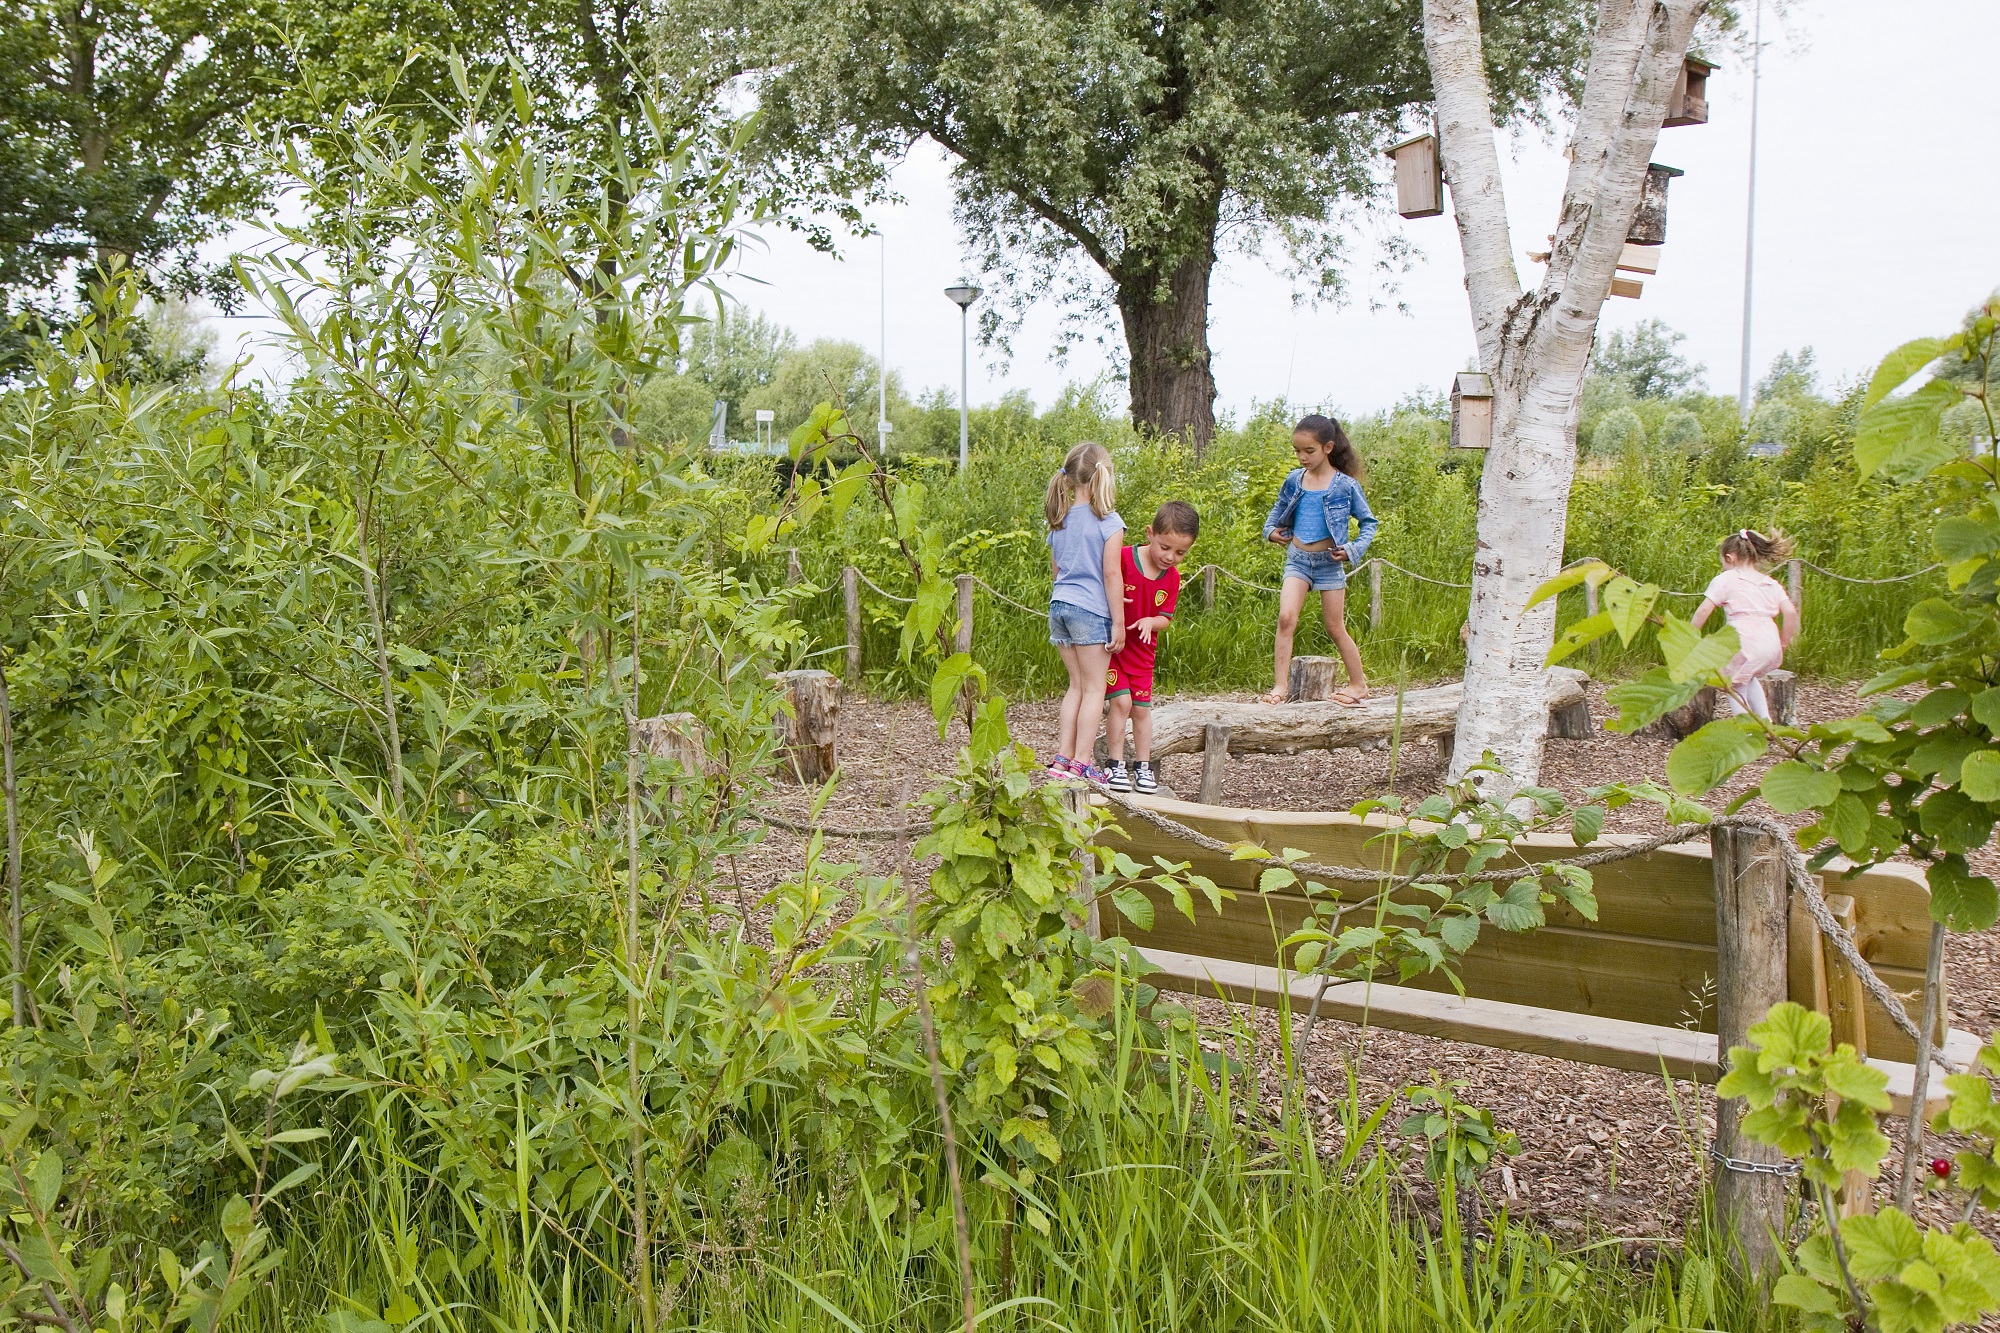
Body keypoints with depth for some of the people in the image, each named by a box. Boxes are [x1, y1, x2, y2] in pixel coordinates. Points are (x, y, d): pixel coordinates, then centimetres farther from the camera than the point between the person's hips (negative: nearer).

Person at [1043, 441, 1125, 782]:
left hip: (1059, 604, 6)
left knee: (1076, 686, 15)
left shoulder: (1059, 521, 10)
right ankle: (1080, 763, 2)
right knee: (1094, 689, 3)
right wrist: (1118, 622, -9)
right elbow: (1111, 575, -12)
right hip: (1091, 609, -6)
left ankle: (1062, 759, 11)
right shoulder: (1108, 521, -9)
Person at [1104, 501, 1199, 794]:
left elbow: (1165, 618, 1)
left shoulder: (1172, 578, -2)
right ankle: (1116, 767, -1)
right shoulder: (1123, 558, -16)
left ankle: (1143, 768, 16)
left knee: (1142, 708, 6)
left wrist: (1150, 622, -20)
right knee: (1121, 702, -11)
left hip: (1142, 650, 4)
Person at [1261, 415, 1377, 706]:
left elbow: (1369, 522, 1)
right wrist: (1271, 530, 0)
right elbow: (1278, 511, 19)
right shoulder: (1294, 481, 1)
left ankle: (1359, 684, 23)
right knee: (1286, 617, -16)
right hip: (1297, 559, 3)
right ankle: (1280, 686, -12)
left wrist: (1353, 548, -13)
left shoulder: (1345, 485, -8)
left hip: (1329, 562, -2)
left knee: (1335, 628, 6)